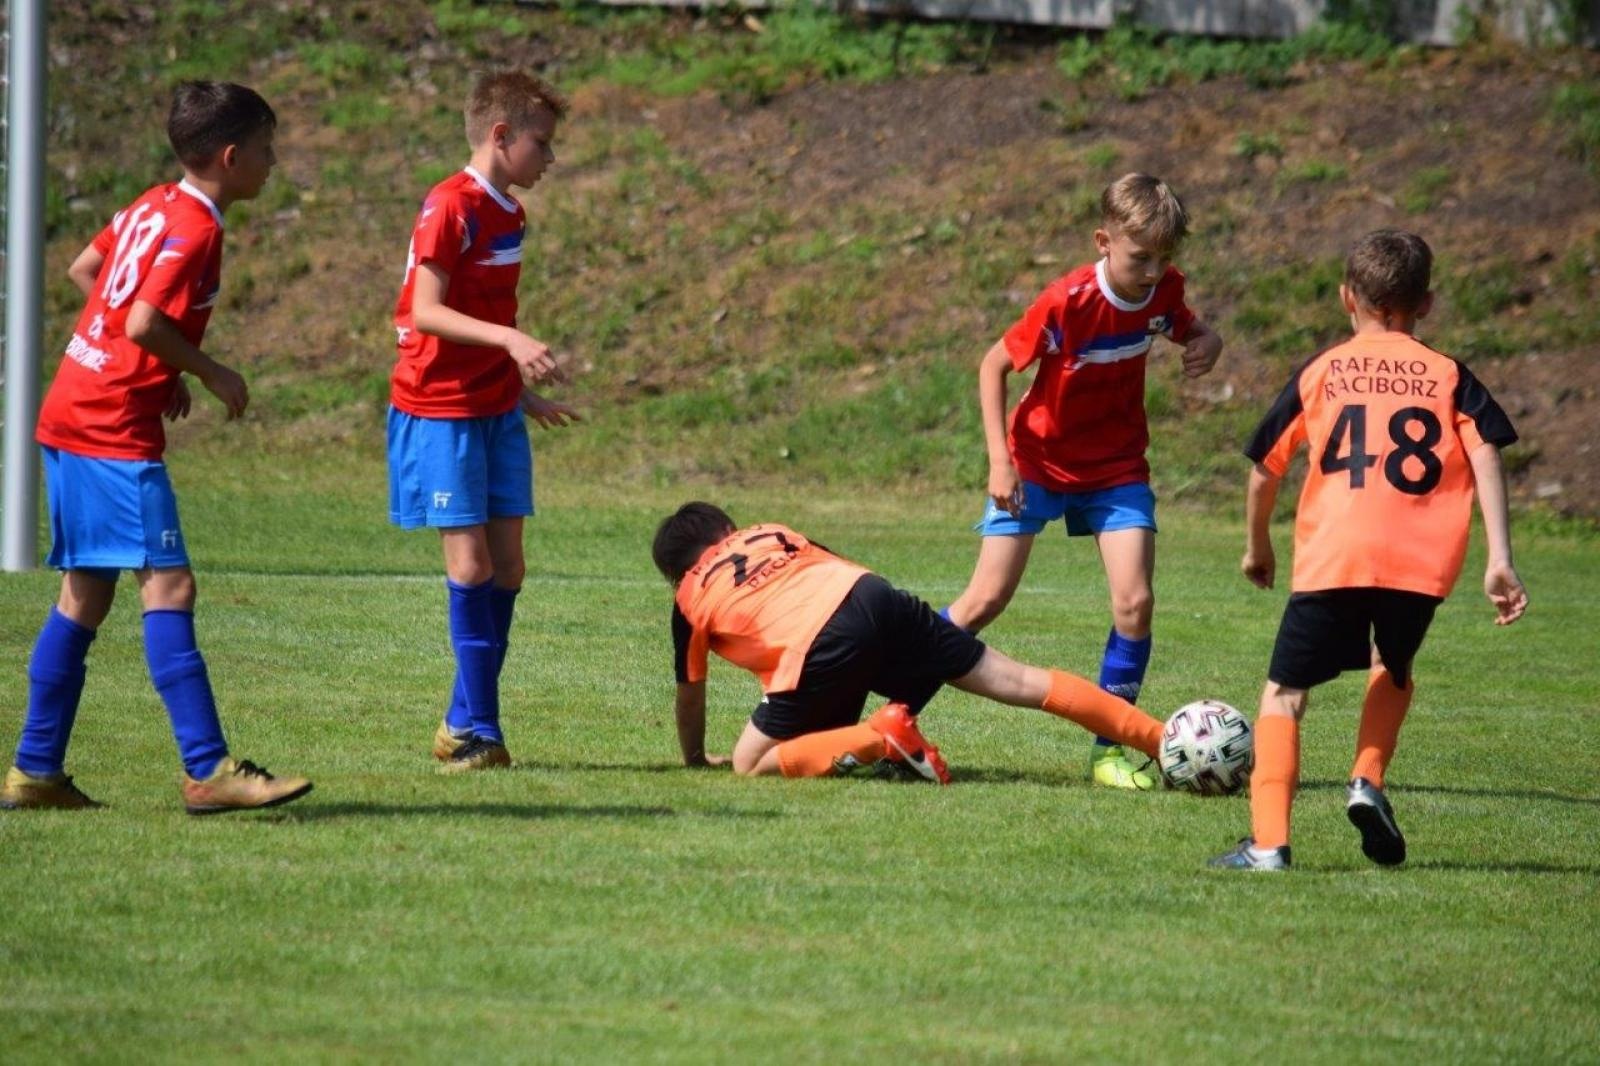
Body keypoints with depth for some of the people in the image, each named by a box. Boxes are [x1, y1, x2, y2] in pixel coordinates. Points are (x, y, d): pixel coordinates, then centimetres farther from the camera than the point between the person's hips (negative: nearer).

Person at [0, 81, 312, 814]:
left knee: (85, 595, 13)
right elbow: (145, 322, -24)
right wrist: (211, 375, -10)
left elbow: (83, 269, 24)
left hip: (72, 417, 10)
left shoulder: (155, 206, 13)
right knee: (168, 585, -13)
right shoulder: (194, 229, -14)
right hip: (115, 431, -10)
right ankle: (208, 771, -18)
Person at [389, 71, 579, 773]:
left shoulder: (508, 214, 12)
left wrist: (523, 393, 25)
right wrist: (508, 339, -30)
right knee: (470, 564, -8)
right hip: (440, 411, -8)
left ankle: (463, 725, 13)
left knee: (506, 566, 5)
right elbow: (425, 312, -21)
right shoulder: (449, 207, -14)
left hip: (496, 410, 8)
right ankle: (478, 731, -1)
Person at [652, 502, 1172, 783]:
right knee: (1018, 682, 7)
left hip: (818, 646, -5)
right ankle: (1161, 739, -1)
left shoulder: (691, 598, 21)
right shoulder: (772, 533, 32)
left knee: (750, 764, 6)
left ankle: (879, 739, -13)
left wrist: (695, 759, 44)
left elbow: (690, 695, 26)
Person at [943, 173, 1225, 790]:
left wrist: (1204, 343, -14)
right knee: (988, 599, -4)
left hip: (1117, 467, 4)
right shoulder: (1068, 302, -25)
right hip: (1038, 461, -3)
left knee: (1135, 602, -12)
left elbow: (1187, 330, 12)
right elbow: (994, 366, -15)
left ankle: (1111, 745, 2)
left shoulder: (1165, 290, -11)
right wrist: (999, 461, -20)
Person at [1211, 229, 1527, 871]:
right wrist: (1499, 561, -4)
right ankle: (1368, 782, 8)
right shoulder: (1448, 376, 14)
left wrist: (1257, 547, 33)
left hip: (1331, 555, -2)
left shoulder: (1319, 374, 14)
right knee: (1393, 669, 30)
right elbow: (1485, 456, 1)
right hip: (1423, 560, 2)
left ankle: (1268, 842, -7)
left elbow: (1264, 470, 17)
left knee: (1284, 693, 8)